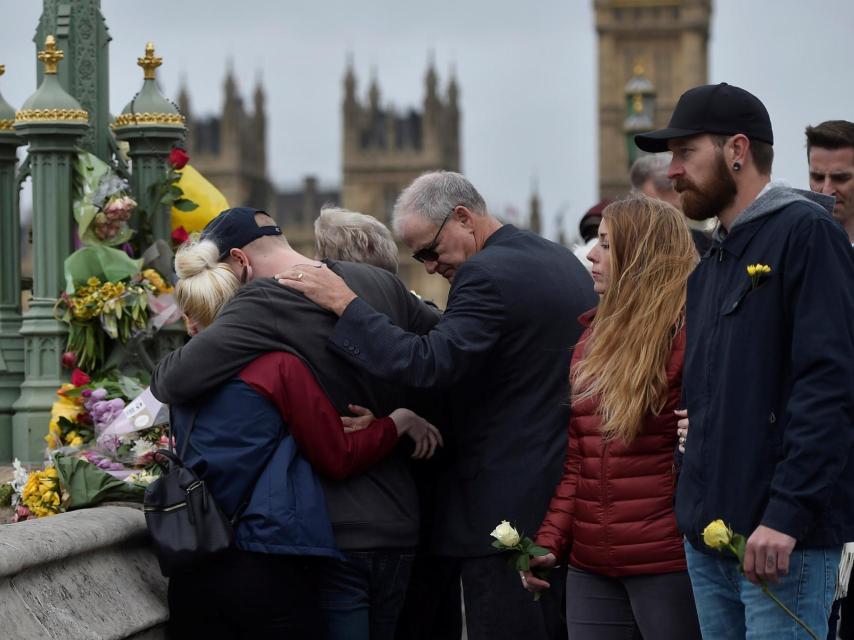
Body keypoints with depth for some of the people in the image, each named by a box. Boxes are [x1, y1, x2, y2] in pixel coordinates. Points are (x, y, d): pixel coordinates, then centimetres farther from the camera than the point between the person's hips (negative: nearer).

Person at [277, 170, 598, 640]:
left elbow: (428, 363, -27)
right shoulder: (565, 262, 13)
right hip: (570, 493, 10)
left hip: (505, 506, -10)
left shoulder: (487, 275, -18)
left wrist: (345, 303, -22)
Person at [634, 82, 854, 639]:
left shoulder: (806, 233, -7)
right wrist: (697, 513, 11)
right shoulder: (711, 262, 19)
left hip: (782, 538, -8)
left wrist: (787, 513, -23)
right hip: (708, 534, 8)